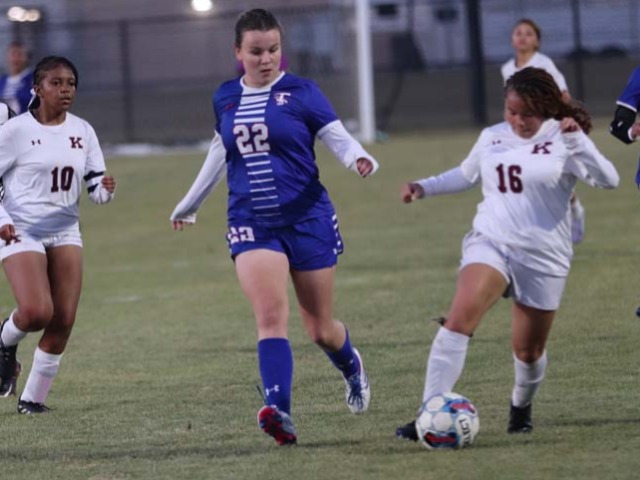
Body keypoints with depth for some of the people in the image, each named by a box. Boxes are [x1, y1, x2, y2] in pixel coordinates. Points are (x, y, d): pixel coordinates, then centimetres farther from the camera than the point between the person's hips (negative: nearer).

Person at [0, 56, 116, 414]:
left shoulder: (82, 131, 7)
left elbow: (96, 186, 9)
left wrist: (105, 189, -14)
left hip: (66, 233, 5)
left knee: (63, 321, -2)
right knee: (37, 313, -21)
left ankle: (33, 398, 11)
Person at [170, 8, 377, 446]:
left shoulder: (300, 92, -4)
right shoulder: (226, 98, 7)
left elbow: (338, 138, -11)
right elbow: (220, 154, 22)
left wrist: (360, 159, -34)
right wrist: (189, 206, 33)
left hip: (307, 218, -2)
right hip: (251, 224, 2)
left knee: (321, 328, 8)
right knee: (271, 316, -19)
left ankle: (353, 367, 42)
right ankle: (279, 413, -28)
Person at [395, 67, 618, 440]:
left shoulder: (562, 141, -5)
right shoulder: (492, 139, 8)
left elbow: (608, 180, -18)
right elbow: (466, 175, 28)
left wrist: (577, 140, -29)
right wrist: (424, 188, 15)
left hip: (544, 256, -2)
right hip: (490, 243, 2)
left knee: (529, 349, 8)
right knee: (460, 318, -23)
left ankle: (522, 407, 42)